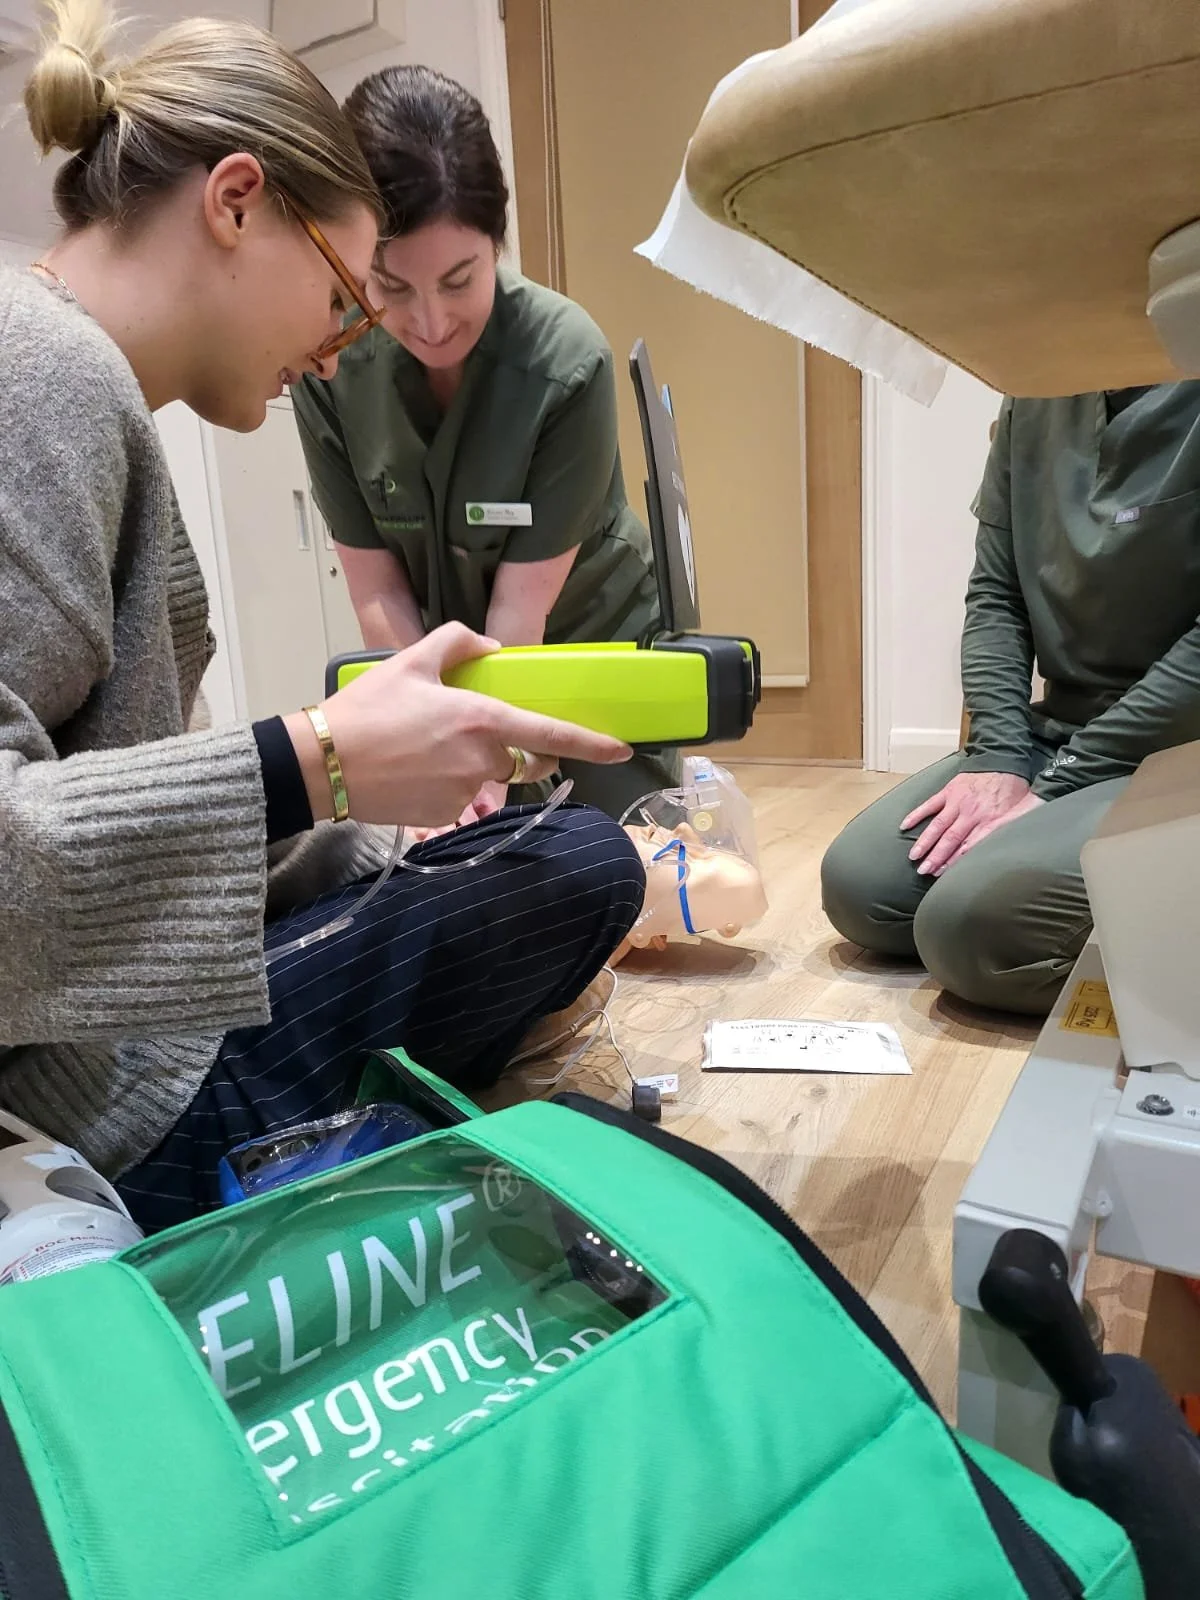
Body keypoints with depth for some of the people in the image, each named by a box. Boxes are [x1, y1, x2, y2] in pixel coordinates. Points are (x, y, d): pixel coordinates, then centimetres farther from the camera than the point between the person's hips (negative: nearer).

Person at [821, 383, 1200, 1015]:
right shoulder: (1033, 399, 7)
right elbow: (994, 594, 7)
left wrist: (1057, 787, -17)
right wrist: (1000, 758, -6)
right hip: (1048, 738, 7)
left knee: (969, 922, -27)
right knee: (856, 884, -6)